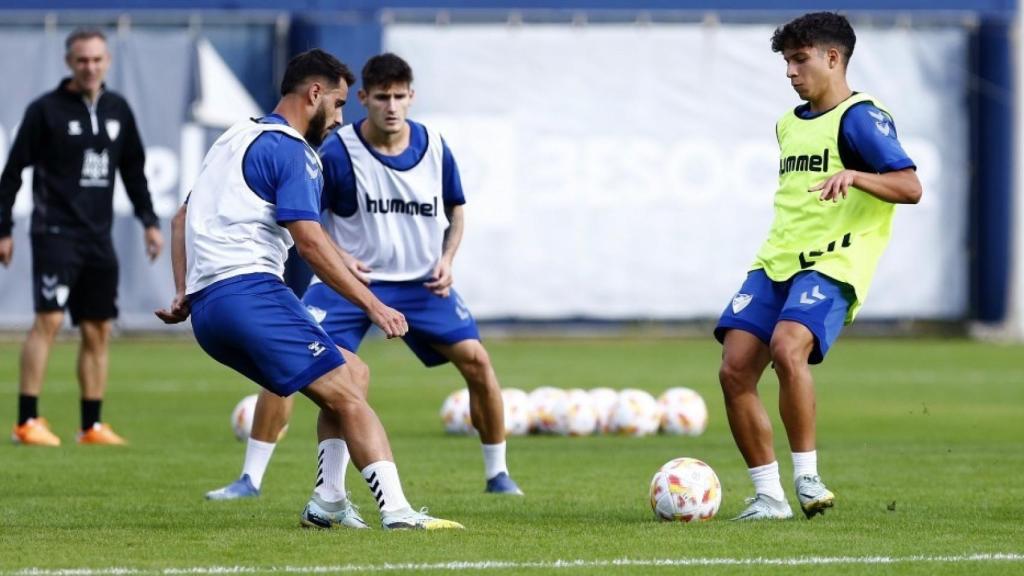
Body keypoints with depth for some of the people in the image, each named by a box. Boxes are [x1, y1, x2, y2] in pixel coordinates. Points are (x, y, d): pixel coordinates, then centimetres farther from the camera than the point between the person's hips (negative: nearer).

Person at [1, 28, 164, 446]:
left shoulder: (117, 109, 10)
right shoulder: (46, 110, -5)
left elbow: (133, 170, 20)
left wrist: (149, 221, 13)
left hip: (98, 236, 6)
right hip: (55, 233, -6)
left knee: (98, 330, 6)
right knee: (49, 319, -16)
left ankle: (92, 426, 13)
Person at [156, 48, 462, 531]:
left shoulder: (235, 139, 25)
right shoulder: (289, 150, -5)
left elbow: (182, 220, 29)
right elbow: (309, 241, -14)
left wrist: (184, 294, 23)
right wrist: (372, 304, -14)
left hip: (207, 307, 10)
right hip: (249, 289, -9)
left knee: (352, 373, 15)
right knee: (347, 396, -15)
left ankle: (329, 503, 6)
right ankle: (396, 511, -28)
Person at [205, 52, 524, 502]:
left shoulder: (434, 148, -4)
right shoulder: (338, 153, -14)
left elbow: (455, 210, 12)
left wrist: (446, 260, -5)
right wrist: (336, 257, -22)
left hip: (421, 282, 3)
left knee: (476, 361, -7)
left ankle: (497, 474, 12)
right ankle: (251, 478, -4)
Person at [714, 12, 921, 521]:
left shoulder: (860, 118, -5)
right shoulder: (789, 124, 20)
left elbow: (910, 187, -15)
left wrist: (853, 176, -31)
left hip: (831, 265, -8)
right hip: (775, 263, 8)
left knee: (787, 349, -32)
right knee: (735, 369, -8)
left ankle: (806, 476, -20)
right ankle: (767, 495, 1)